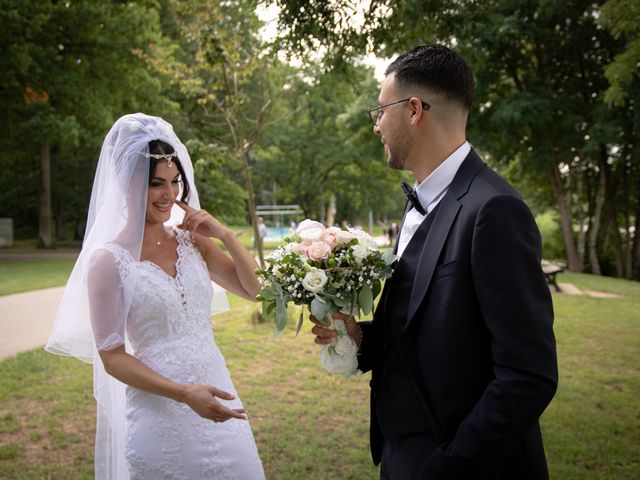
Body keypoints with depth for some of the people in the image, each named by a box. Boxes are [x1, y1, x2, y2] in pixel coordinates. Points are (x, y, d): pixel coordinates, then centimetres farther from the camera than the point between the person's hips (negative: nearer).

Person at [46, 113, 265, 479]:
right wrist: (184, 393, -21)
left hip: (217, 397, 5)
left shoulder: (191, 240, 3)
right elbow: (112, 356, -10)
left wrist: (226, 235, -8)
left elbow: (253, 288, 7)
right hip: (162, 414, -5)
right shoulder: (109, 259, -10)